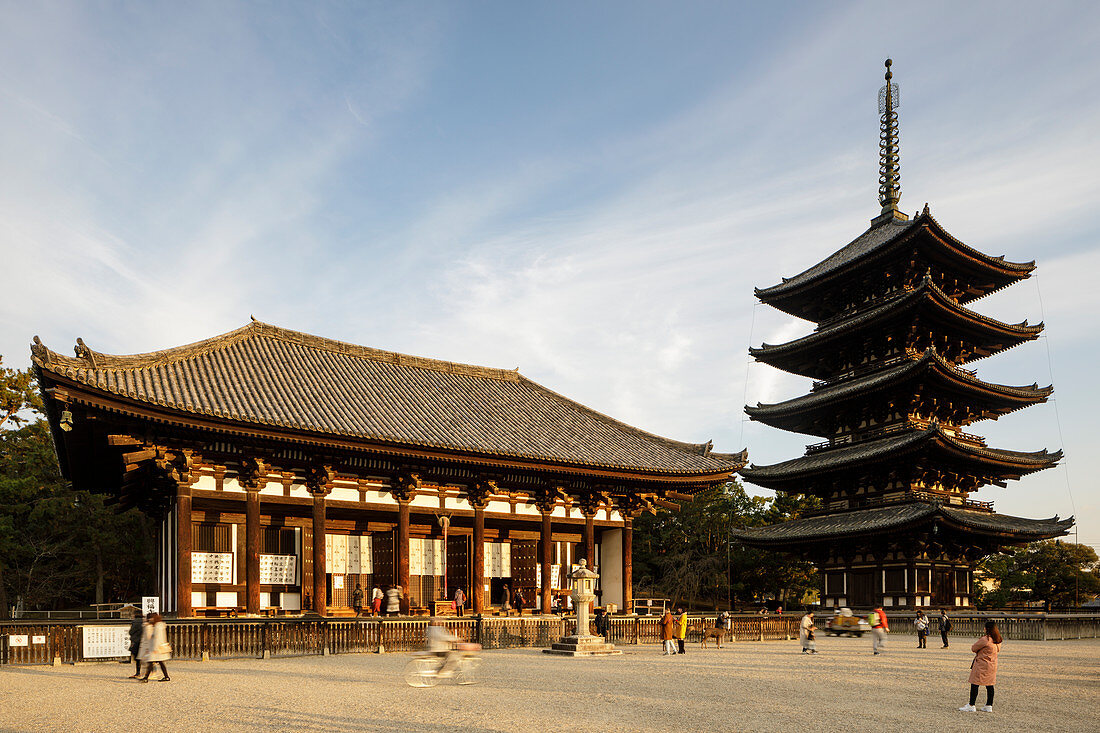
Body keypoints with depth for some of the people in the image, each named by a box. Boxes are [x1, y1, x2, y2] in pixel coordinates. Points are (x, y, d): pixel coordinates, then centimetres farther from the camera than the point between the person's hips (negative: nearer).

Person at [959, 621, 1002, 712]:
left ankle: (971, 705, 1)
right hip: (992, 665, 8)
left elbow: (973, 648, -10)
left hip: (981, 665, -8)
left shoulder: (984, 640, -20)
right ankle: (989, 706, 16)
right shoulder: (998, 640, 4)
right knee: (990, 685, 12)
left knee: (975, 684, -1)